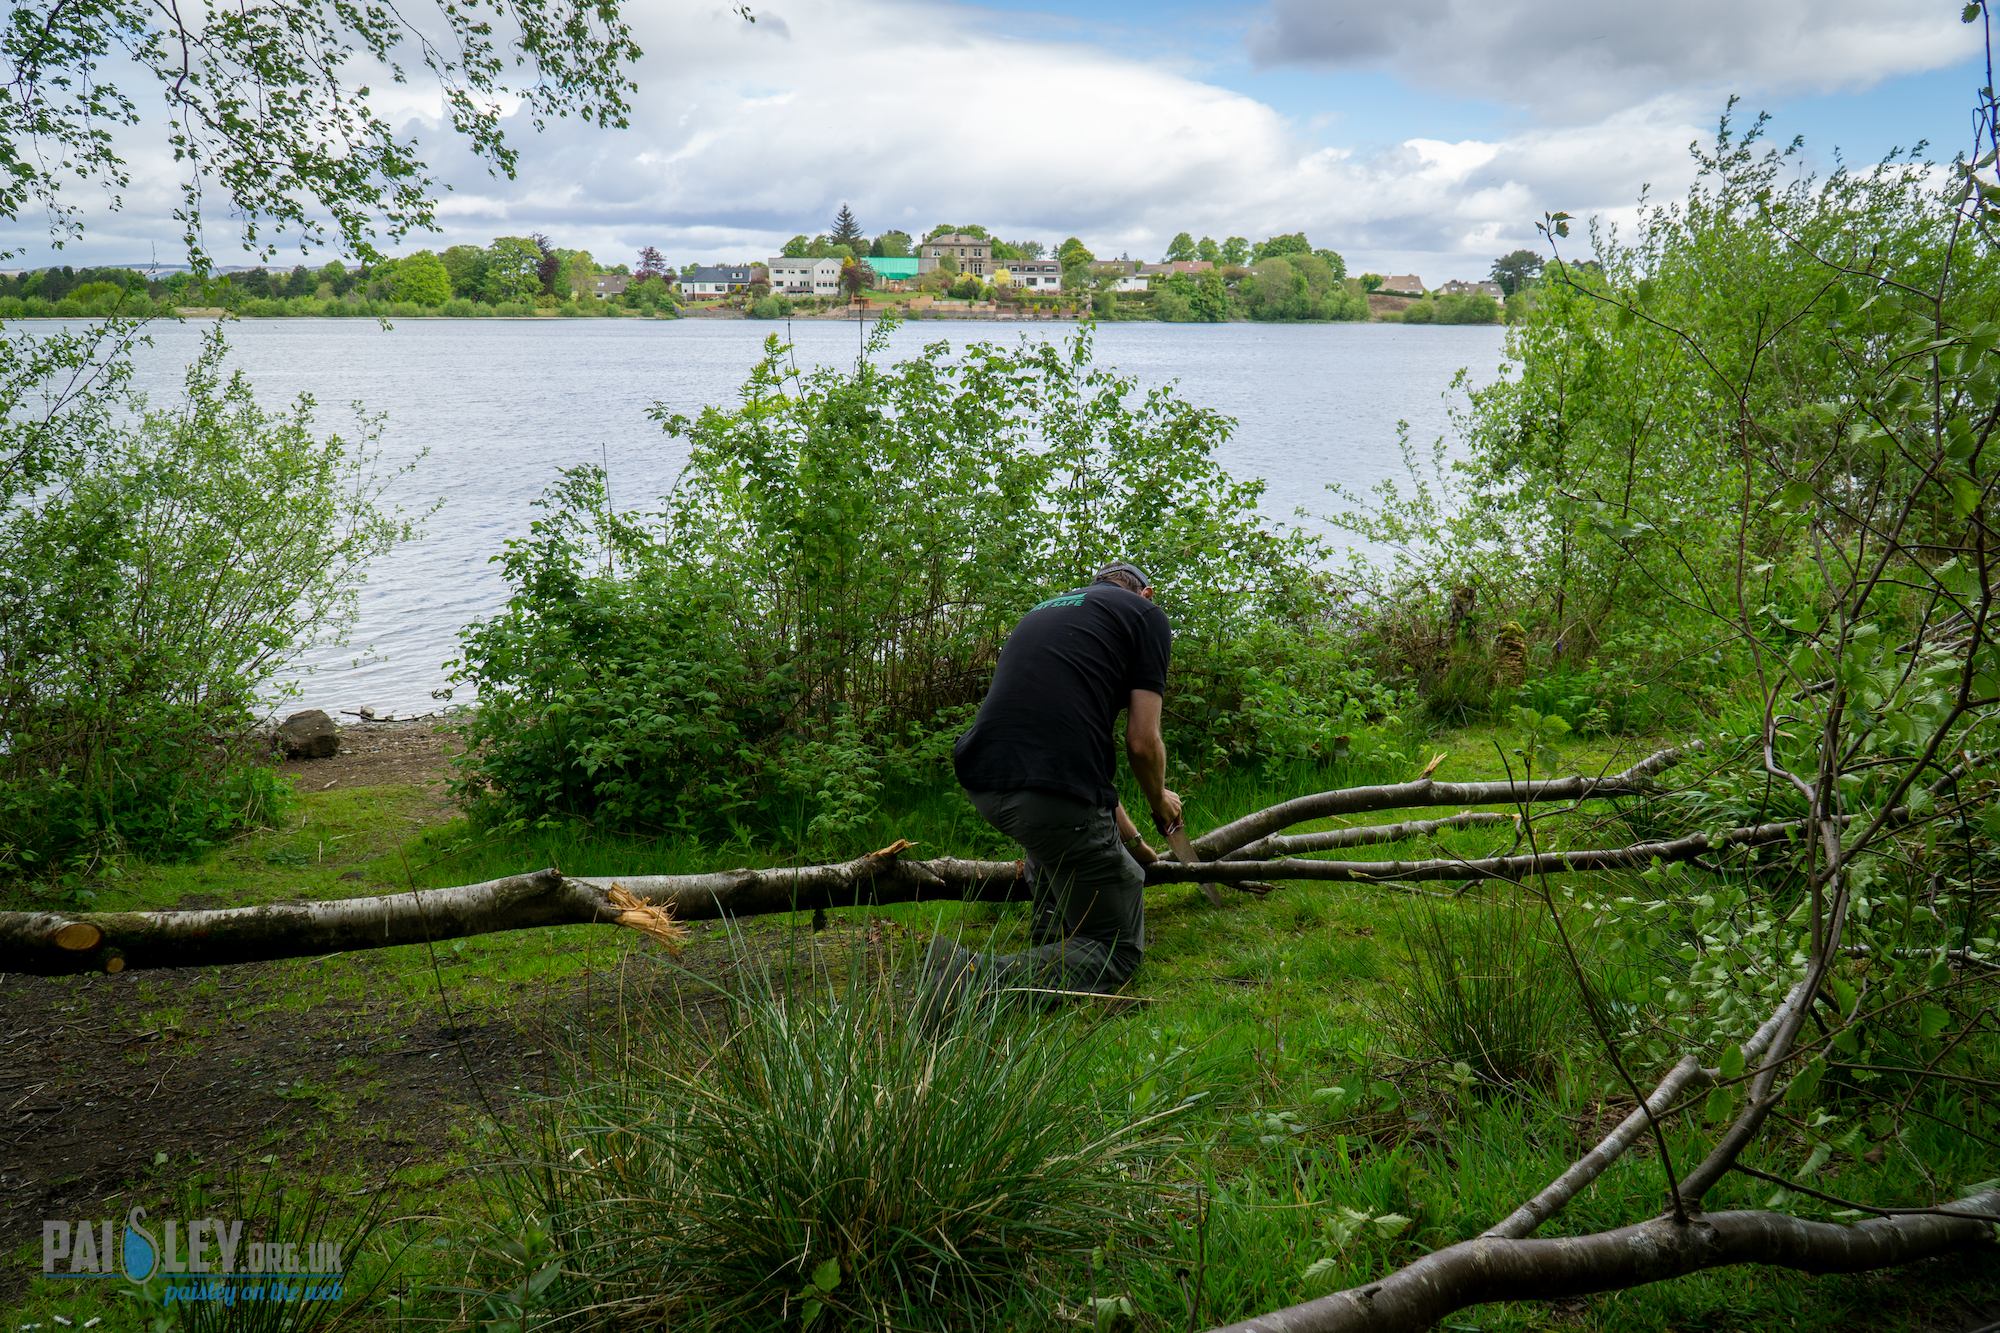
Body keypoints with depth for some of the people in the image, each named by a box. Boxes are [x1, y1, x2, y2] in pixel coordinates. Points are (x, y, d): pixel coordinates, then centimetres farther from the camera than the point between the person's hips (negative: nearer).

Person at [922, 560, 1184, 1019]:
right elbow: (1142, 742, 3)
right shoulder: (1146, 615, 12)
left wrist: (1130, 836, 43)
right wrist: (1160, 801, 25)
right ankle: (976, 979, -17)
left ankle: (1049, 933, 34)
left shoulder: (1046, 608, 31)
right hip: (1051, 793, -7)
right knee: (1118, 949, 6)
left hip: (980, 783, 7)